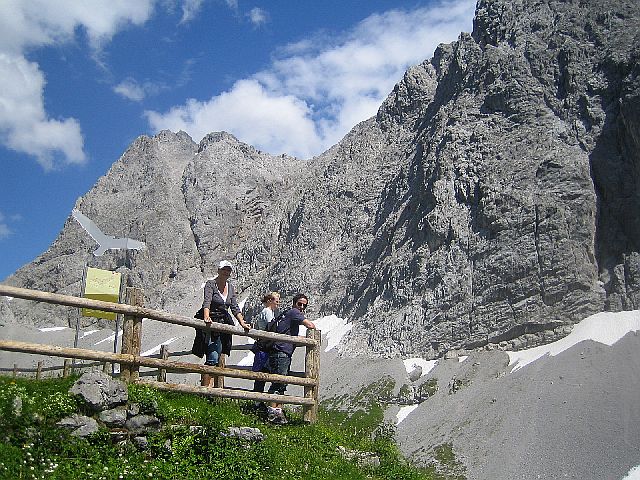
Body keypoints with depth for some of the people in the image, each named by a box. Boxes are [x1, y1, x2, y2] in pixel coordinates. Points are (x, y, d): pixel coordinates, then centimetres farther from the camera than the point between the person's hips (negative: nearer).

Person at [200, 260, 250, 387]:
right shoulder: (210, 284, -5)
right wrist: (206, 317, -37)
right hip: (211, 324, -7)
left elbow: (235, 308, 13)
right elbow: (207, 302, -20)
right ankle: (204, 389, -14)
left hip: (224, 323, 7)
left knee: (217, 359, 4)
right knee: (213, 358, -14)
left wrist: (242, 323, 2)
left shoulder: (231, 287, 14)